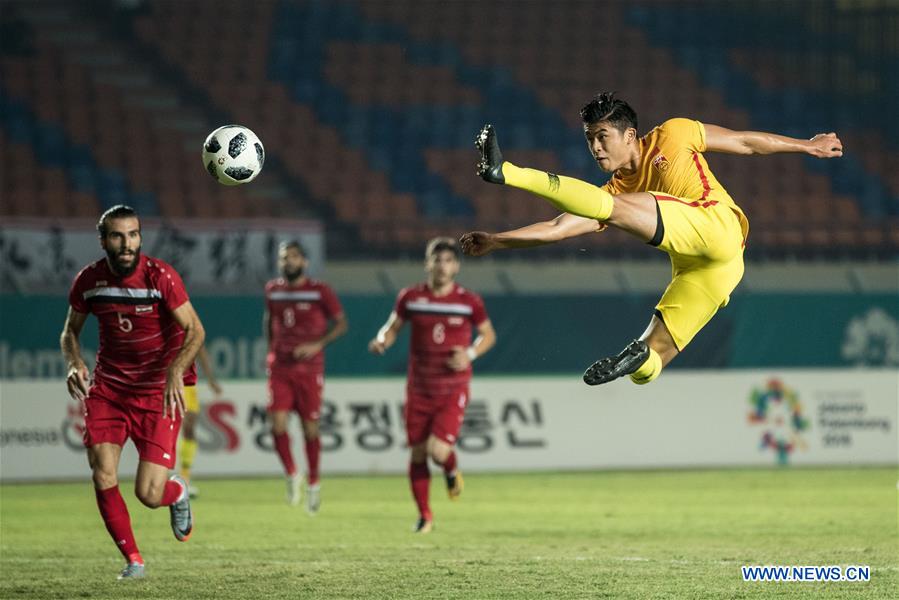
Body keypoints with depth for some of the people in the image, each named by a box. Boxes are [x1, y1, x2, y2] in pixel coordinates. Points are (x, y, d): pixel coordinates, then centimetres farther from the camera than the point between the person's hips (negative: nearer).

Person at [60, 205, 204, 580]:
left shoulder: (160, 277, -15)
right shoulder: (88, 280, -4)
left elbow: (195, 330, -16)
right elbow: (70, 331, 12)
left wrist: (176, 370, -34)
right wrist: (74, 363, -10)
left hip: (158, 392, -3)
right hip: (107, 388, 3)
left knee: (149, 495, -10)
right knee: (103, 479, -14)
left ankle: (177, 493, 30)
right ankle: (133, 560, 6)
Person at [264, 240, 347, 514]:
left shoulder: (320, 291, -4)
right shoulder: (273, 290, 9)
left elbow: (341, 323, -3)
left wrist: (317, 345, -15)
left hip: (309, 369, -3)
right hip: (279, 368, 3)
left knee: (310, 427, 3)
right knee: (278, 423, -12)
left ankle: (313, 483, 20)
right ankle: (292, 475, 8)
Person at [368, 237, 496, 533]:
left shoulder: (469, 301, -4)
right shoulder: (411, 297, -1)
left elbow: (488, 335, 9)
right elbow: (393, 326, 11)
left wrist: (470, 354, -10)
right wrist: (381, 341, -12)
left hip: (453, 391, -2)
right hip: (419, 390, 2)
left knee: (438, 451, -18)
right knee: (417, 454, 4)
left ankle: (452, 470, 20)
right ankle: (424, 516, 22)